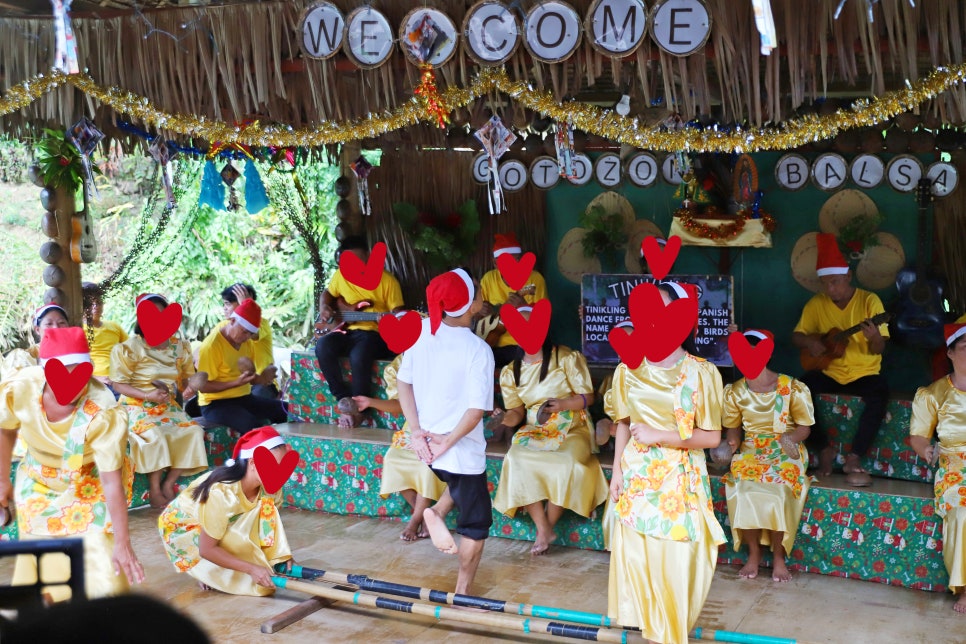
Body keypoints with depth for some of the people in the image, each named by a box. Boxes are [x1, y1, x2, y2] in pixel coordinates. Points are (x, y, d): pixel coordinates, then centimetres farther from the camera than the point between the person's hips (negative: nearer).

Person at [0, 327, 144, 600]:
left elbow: (111, 482, -32)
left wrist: (122, 544, -31)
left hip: (91, 486, -3)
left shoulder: (103, 411, -36)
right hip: (39, 483, 3)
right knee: (39, 565, 6)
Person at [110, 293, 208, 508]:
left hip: (168, 407, 5)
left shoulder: (179, 346, 7)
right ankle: (154, 489, -17)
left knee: (193, 431, -20)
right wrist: (147, 395, -22)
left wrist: (188, 388, -12)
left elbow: (184, 379, 13)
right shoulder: (130, 347, -8)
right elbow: (119, 385, -9)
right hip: (137, 407, -5)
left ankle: (168, 484, -8)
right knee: (153, 435, -34)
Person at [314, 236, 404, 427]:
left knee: (359, 356, -36)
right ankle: (344, 400, -17)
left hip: (375, 333, -5)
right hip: (346, 330, 5)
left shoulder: (387, 280, -6)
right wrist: (324, 307, 3)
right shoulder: (340, 276, 6)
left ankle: (357, 408, -15)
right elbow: (327, 293, 25)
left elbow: (397, 313, -5)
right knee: (323, 346, -27)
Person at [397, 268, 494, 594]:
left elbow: (403, 381, 0)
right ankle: (462, 592, 15)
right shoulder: (478, 349, -19)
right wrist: (448, 441, -14)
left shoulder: (421, 329, -4)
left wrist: (416, 429, -1)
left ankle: (434, 512, 10)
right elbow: (477, 410, -23)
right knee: (476, 523, 12)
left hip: (426, 443, 6)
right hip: (462, 452, -6)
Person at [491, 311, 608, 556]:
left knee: (565, 465, -33)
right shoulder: (511, 371, 9)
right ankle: (543, 528, -19)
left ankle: (548, 525, -9)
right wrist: (512, 417, -14)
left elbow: (588, 397, -4)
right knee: (516, 461, -29)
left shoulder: (566, 358, -4)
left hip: (571, 429, -3)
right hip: (534, 432, 3)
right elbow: (517, 409, 10)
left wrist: (563, 404, -23)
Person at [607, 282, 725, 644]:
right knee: (633, 555, 9)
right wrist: (617, 471, 5)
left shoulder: (700, 372, -12)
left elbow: (711, 437, -12)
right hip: (637, 477, 4)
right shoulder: (629, 369, 1)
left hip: (679, 478, -4)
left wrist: (657, 436, -16)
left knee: (674, 560, 0)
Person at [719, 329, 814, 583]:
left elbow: (804, 427, -3)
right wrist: (732, 441, -12)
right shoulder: (735, 391, 0)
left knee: (777, 493, -31)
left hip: (785, 453, -2)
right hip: (751, 452, 2)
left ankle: (778, 556, -9)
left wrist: (791, 438, -25)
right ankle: (754, 553, -7)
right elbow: (732, 426, 11)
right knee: (744, 493, -29)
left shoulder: (792, 388, -8)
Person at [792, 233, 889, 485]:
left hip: (864, 374, -2)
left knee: (879, 393, -35)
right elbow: (797, 335, 6)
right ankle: (824, 449, -11)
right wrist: (809, 342, -17)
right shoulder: (816, 304, 1)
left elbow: (878, 350, -11)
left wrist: (874, 338, -35)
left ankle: (854, 459, -26)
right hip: (829, 373, 3)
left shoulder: (869, 301, -8)